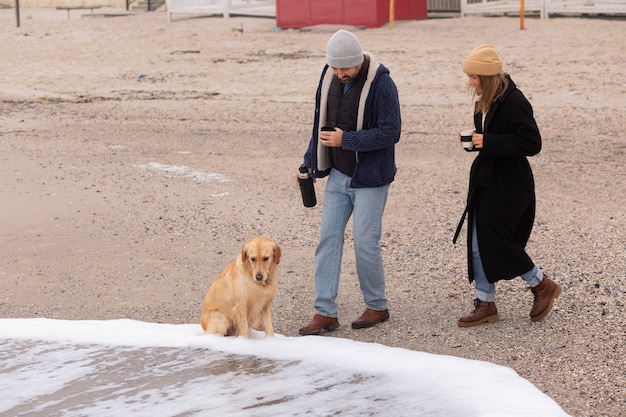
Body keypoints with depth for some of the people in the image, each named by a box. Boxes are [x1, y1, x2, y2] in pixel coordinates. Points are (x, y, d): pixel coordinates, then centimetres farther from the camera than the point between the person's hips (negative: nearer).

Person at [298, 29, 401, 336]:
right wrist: (311, 161, 15)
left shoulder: (380, 84, -18)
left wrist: (346, 139, -24)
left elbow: (390, 132, -21)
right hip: (337, 175, 6)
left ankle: (377, 306, 19)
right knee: (328, 238, 3)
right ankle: (325, 312, 7)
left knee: (365, 244, -1)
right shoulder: (329, 77, 1)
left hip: (369, 178, -6)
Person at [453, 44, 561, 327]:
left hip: (509, 185, -9)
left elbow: (532, 143, -21)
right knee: (479, 243, 9)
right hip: (485, 180, 9)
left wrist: (489, 143, -24)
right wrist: (474, 140, 2)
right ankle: (485, 304, 19)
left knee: (495, 241, -6)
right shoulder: (485, 101, 8)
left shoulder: (514, 102, -19)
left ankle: (542, 286, 14)